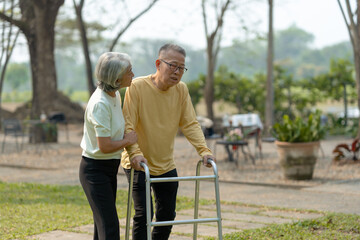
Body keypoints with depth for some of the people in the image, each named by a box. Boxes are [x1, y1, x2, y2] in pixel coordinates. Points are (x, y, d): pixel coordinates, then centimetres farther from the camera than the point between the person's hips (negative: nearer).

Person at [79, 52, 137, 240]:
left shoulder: (115, 96, 5)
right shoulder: (100, 104, -24)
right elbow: (104, 146, -26)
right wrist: (128, 140, -10)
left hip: (109, 168, 9)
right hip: (95, 169, -9)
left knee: (103, 224, 15)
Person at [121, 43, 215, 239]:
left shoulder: (181, 90, -2)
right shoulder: (137, 87, -17)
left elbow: (190, 124, -1)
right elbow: (127, 126, -20)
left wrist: (203, 150, -15)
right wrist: (135, 153, -34)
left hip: (166, 166, 5)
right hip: (139, 164, -5)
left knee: (167, 215, 12)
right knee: (143, 214, -13)